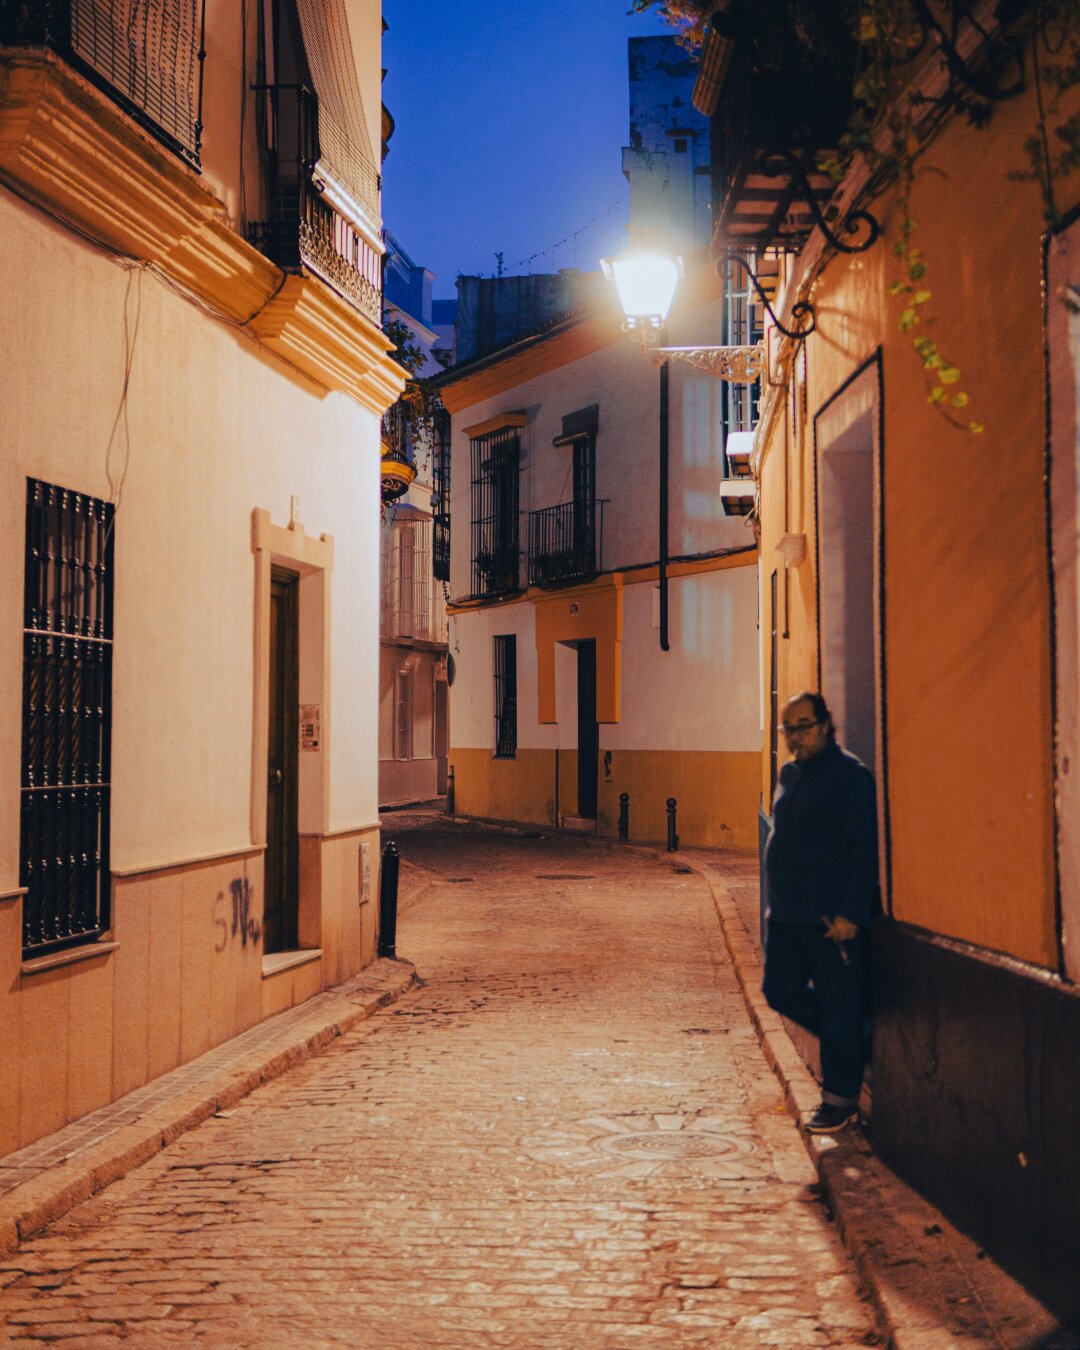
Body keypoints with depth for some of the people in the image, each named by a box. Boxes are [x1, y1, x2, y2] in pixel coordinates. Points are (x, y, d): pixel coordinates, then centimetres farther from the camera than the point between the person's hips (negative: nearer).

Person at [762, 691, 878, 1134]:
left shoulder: (849, 775, -12)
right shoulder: (789, 773, 13)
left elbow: (866, 849, -16)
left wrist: (851, 913, -20)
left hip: (832, 919, -8)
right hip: (786, 915, 9)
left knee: (837, 1010, -1)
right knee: (781, 992, 13)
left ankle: (840, 1099, 11)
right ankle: (849, 1044, 32)